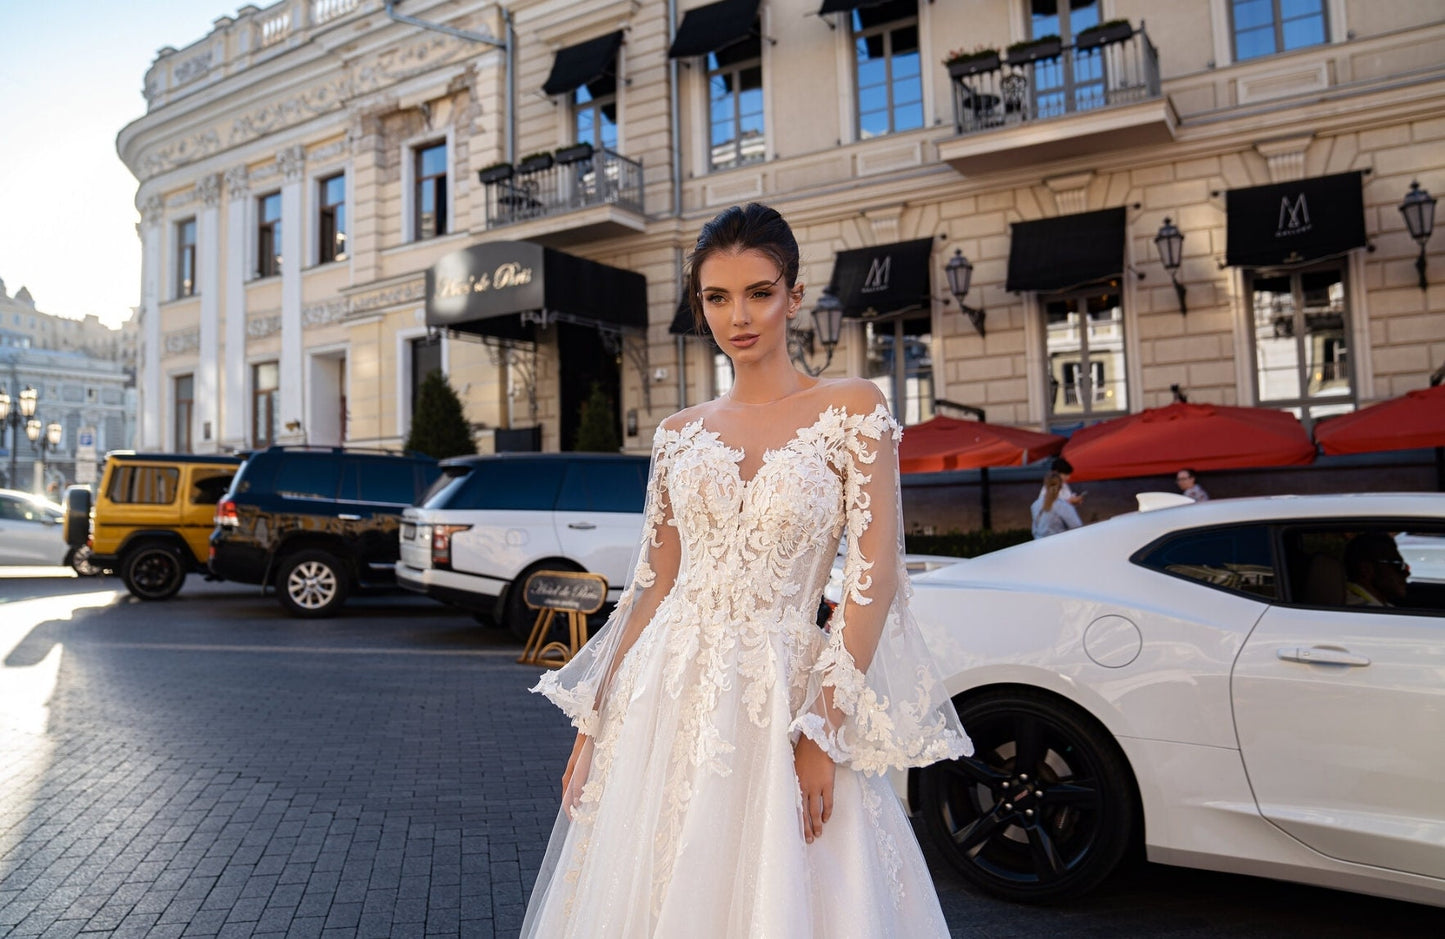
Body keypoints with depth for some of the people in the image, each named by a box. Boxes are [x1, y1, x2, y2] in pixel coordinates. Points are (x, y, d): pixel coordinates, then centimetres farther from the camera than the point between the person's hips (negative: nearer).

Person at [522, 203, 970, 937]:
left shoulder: (851, 409, -2)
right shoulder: (680, 434, 8)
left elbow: (875, 575, -8)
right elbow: (652, 586, 10)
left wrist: (824, 729, -14)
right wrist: (596, 724, 7)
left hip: (780, 701, -3)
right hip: (667, 698, 4)